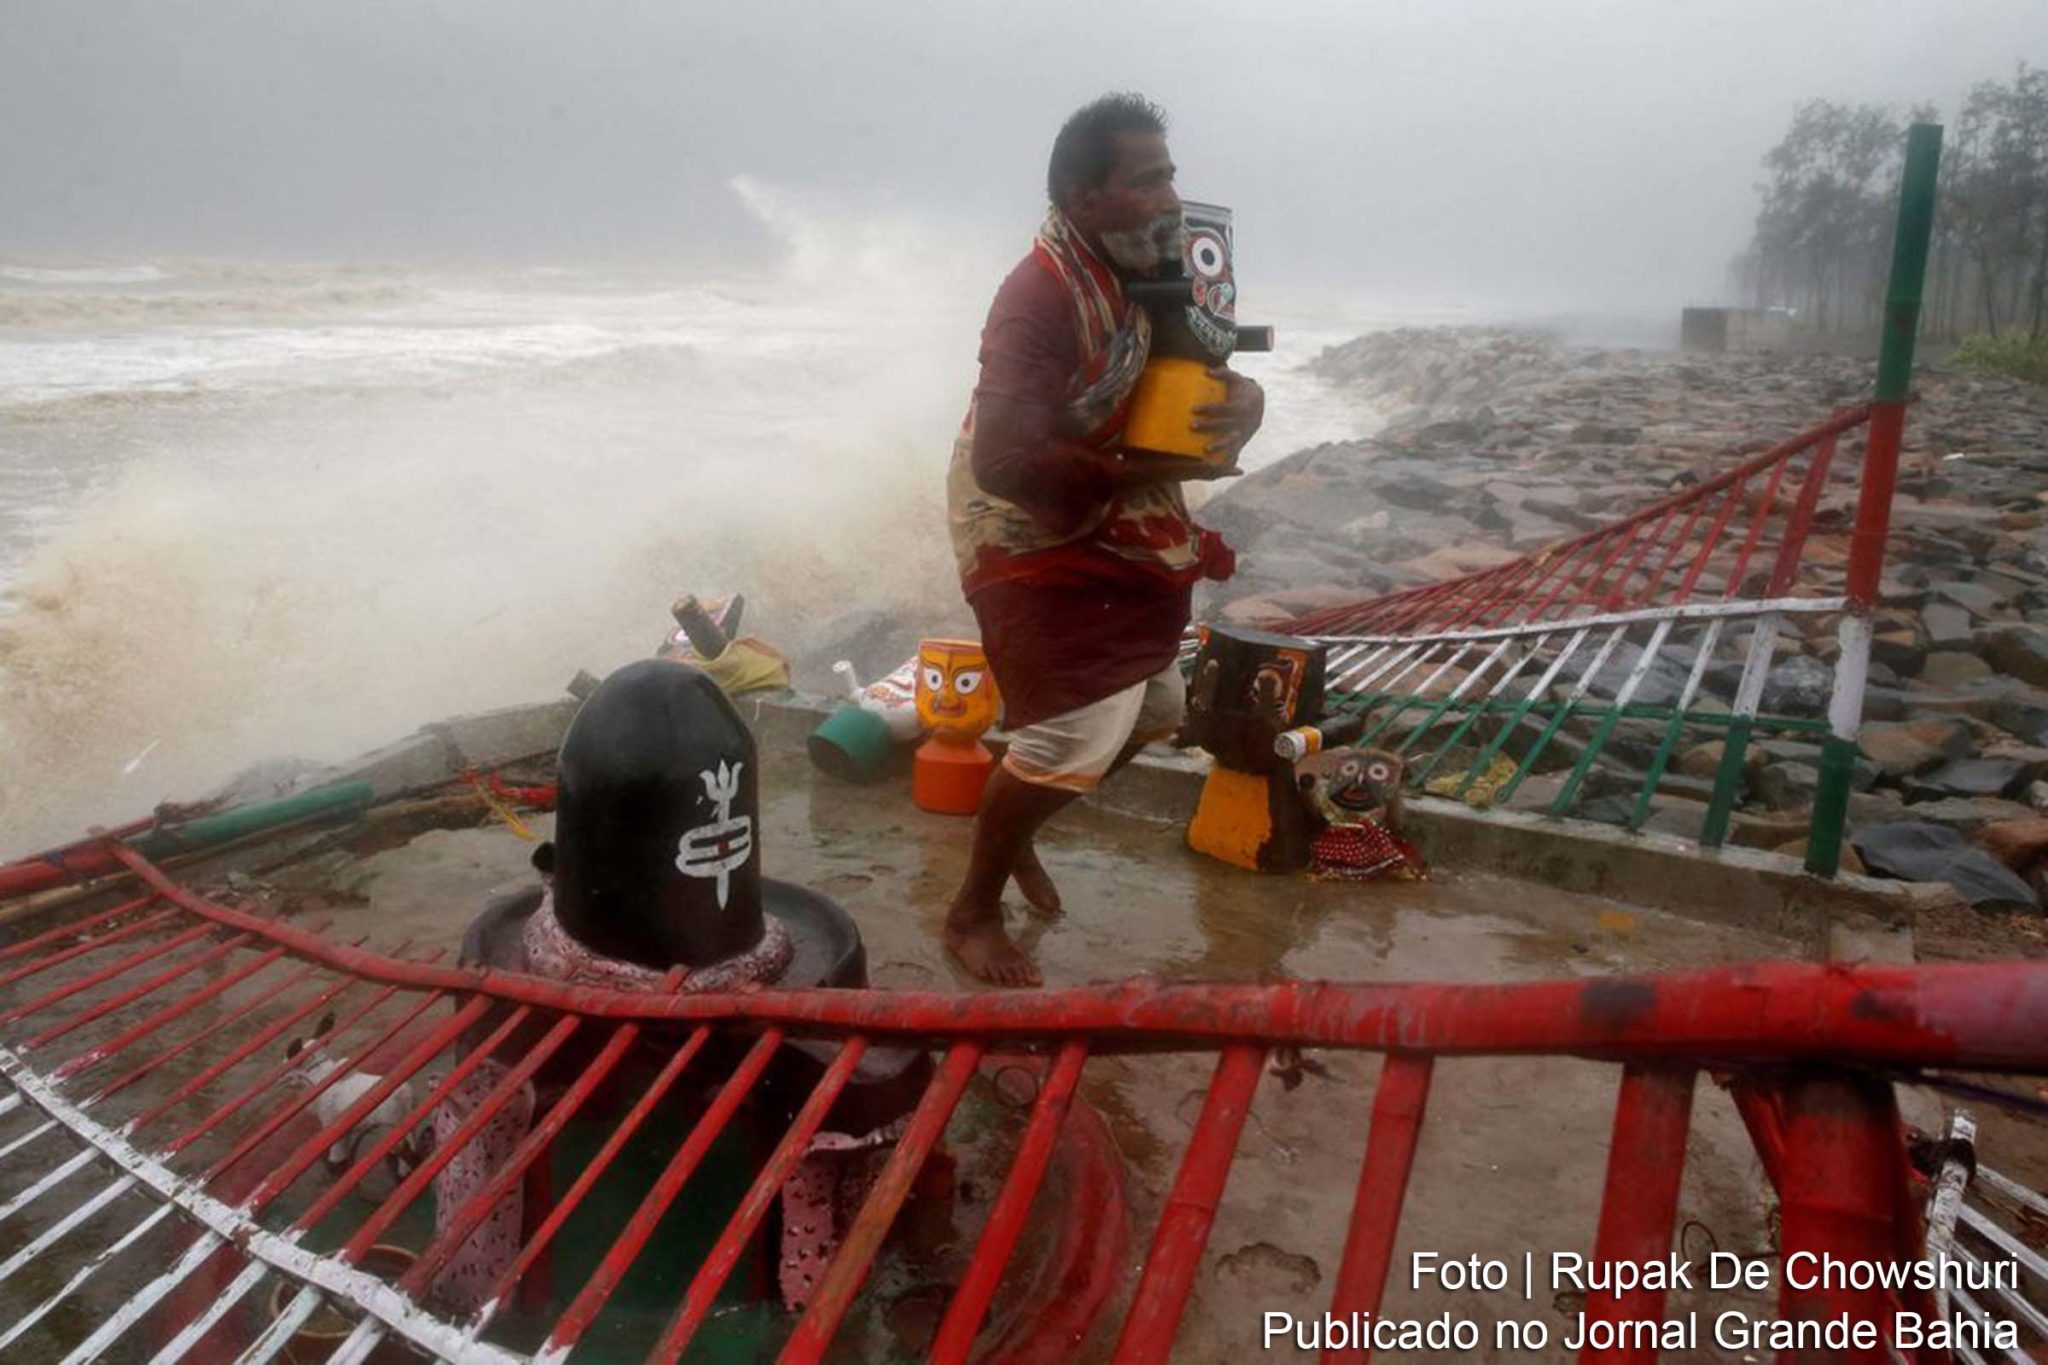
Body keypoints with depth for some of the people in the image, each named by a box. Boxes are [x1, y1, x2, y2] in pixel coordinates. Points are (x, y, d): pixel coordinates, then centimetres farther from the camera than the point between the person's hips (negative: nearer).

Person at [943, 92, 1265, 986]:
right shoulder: (1040, 297, -25)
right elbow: (1007, 463, -34)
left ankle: (1013, 833, 37)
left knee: (1150, 712, 17)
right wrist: (1155, 470, -28)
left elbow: (1217, 377, 9)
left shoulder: (1148, 275, 1)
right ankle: (973, 913, 12)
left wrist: (1239, 408, -17)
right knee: (1071, 736, -10)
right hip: (1034, 544, -9)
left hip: (1111, 535, 9)